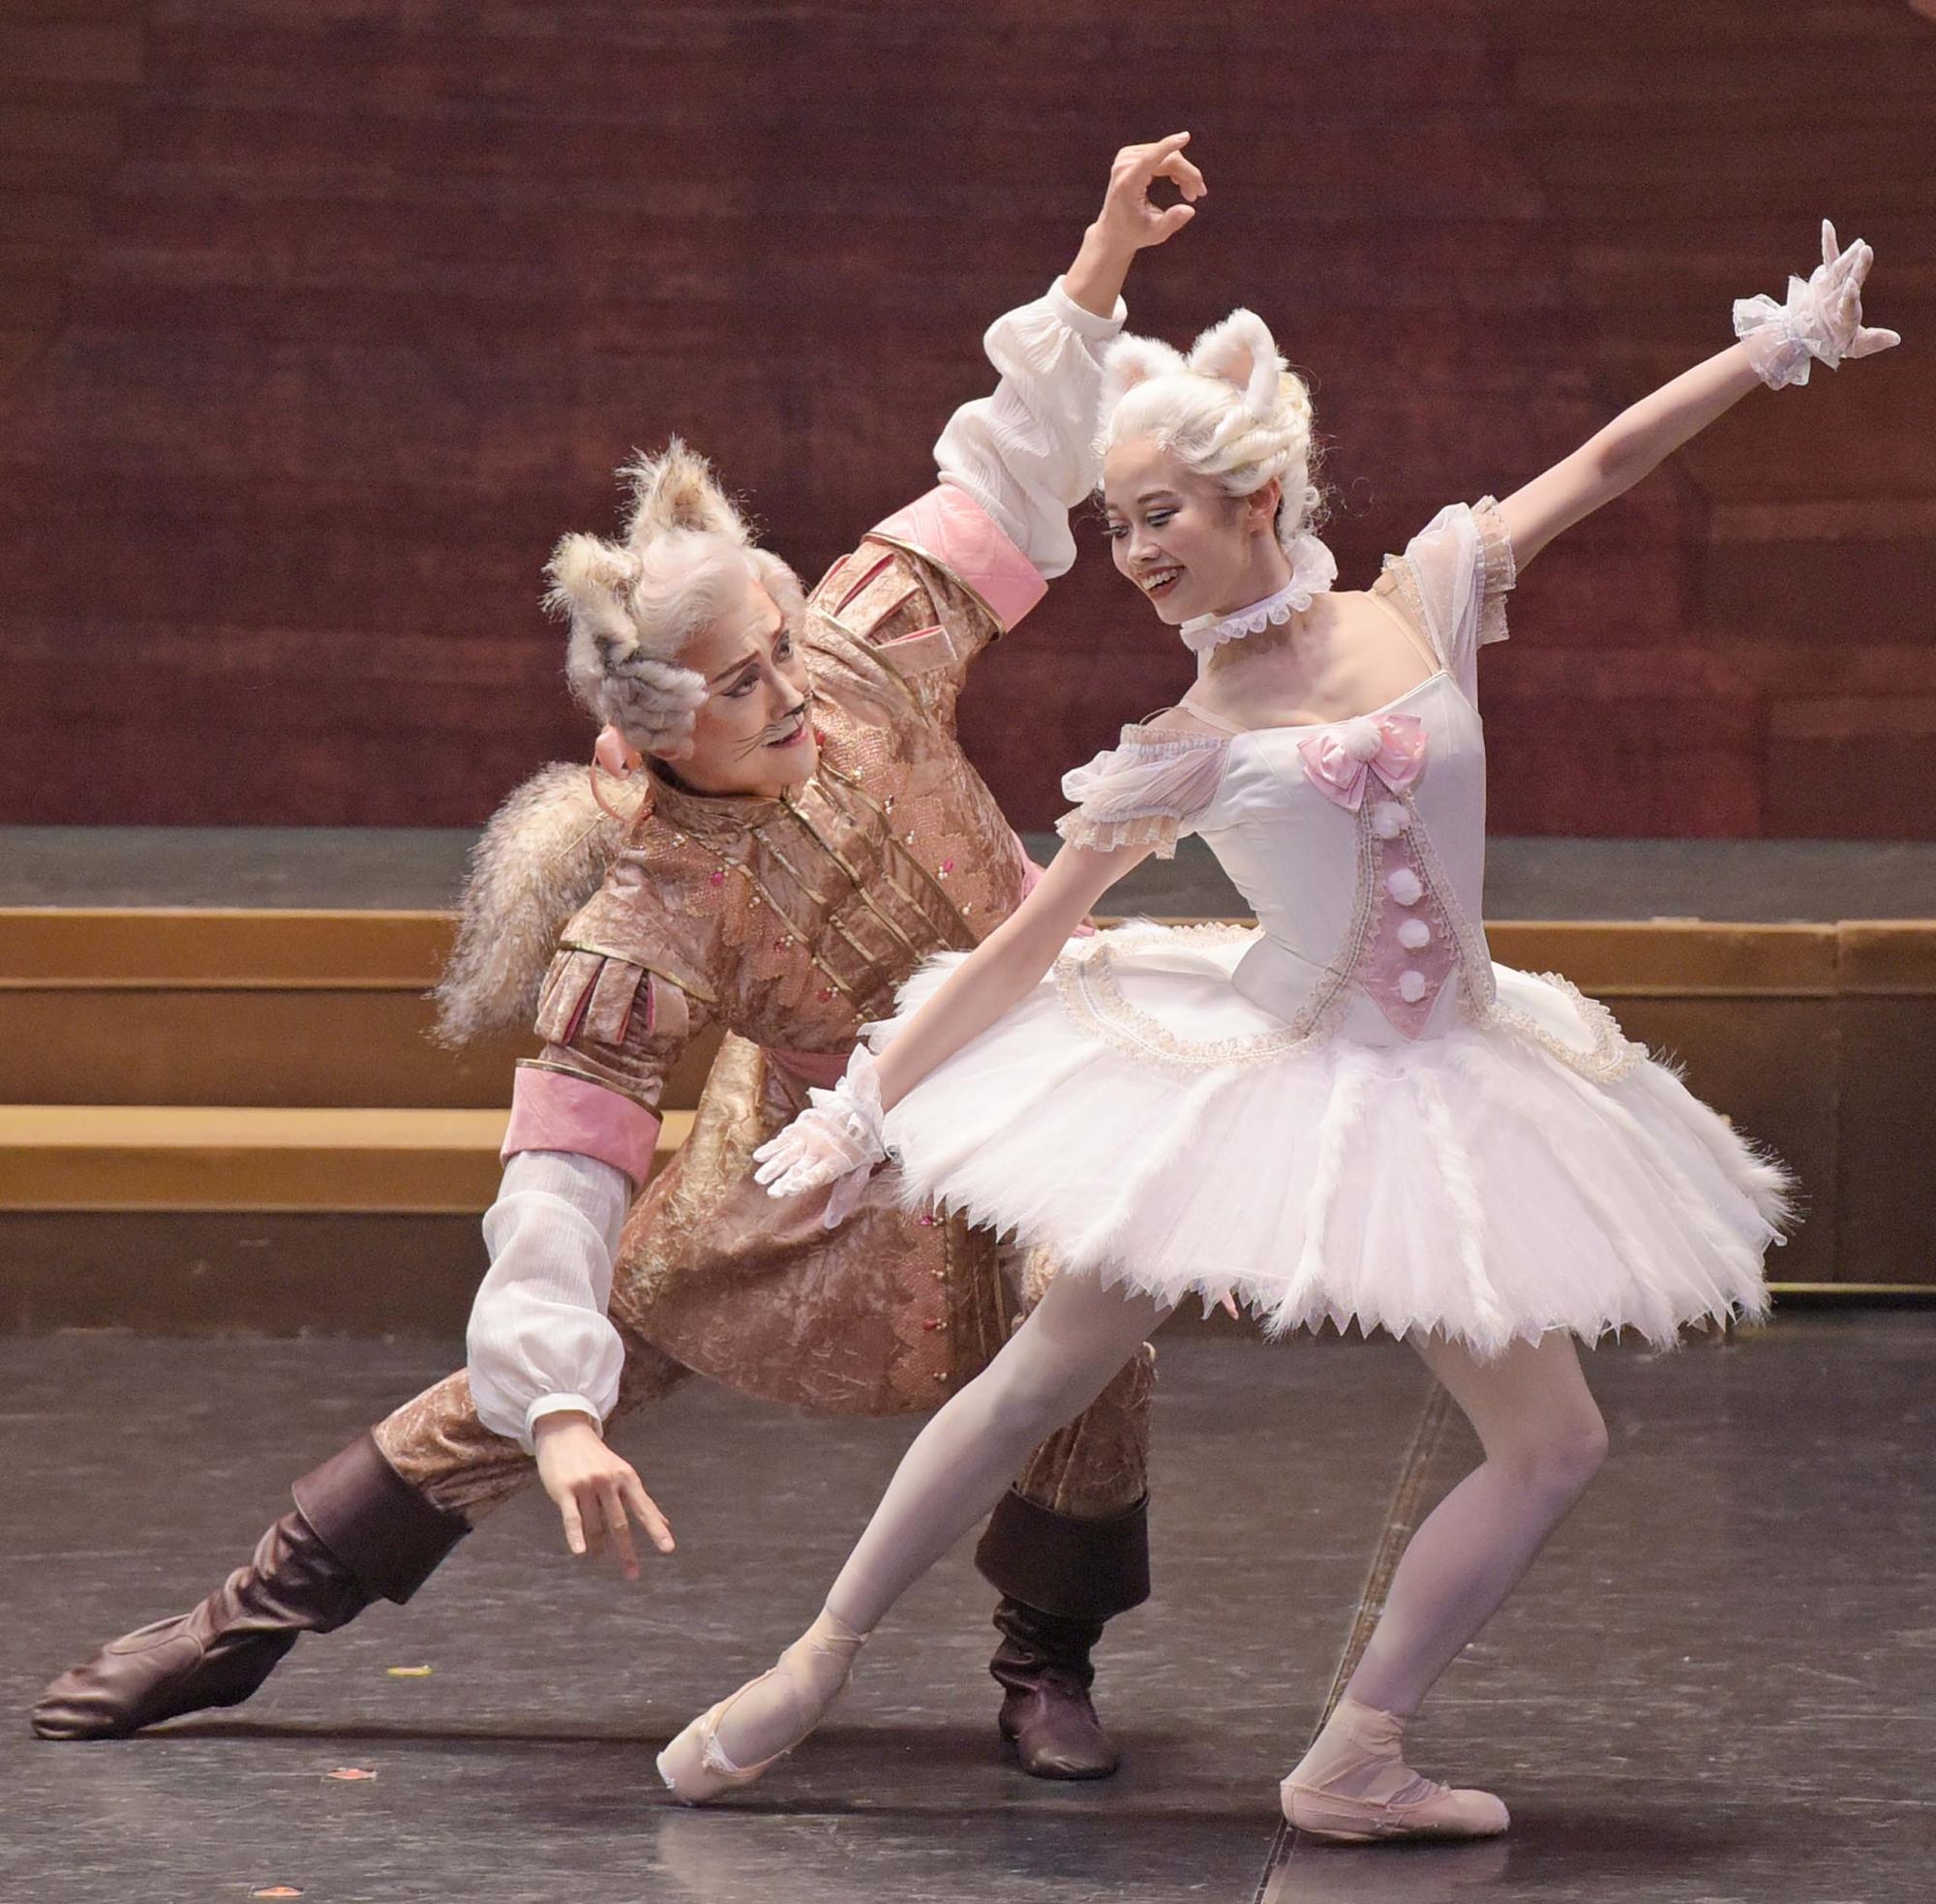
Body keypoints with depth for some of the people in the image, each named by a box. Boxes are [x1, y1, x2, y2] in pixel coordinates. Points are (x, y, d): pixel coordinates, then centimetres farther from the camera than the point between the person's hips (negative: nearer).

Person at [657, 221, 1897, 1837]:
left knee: (1556, 1446, -1)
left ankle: (1358, 1761, 6)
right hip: (1266, 1082, -2)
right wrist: (865, 1104, -1)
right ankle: (814, 1671, 10)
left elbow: (1608, 462, 2)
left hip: (1438, 1089, 2)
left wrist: (1784, 345, 2)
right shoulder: (1185, 752, -6)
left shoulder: (1422, 609, -4)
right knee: (1038, 1384, -2)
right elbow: (1026, 945, -1)